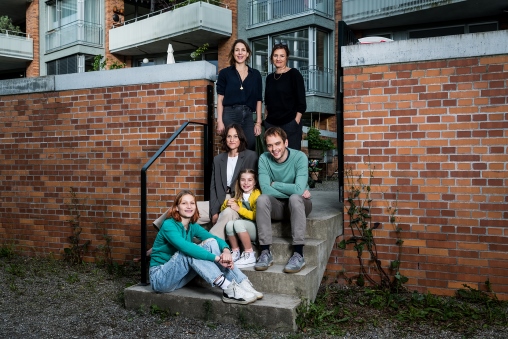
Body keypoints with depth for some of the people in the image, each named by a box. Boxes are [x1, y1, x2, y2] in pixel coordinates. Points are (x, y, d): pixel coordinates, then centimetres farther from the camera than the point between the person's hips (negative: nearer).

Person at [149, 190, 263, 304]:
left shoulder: (193, 226, 4)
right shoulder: (168, 225, -18)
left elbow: (217, 239, -8)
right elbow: (185, 247, -35)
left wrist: (226, 250, -31)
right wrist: (217, 257, -39)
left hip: (179, 276, 6)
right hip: (160, 277, -6)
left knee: (211, 243, -12)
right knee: (190, 252, -32)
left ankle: (242, 284, -23)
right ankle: (229, 290, -37)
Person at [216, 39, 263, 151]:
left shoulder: (255, 74, 12)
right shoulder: (225, 73, 6)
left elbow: (258, 100, 11)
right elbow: (220, 98, 2)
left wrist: (258, 122, 5)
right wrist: (220, 121, -7)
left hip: (248, 116, 2)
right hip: (230, 115, -2)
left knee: (250, 149, -1)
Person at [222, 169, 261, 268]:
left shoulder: (257, 194, -8)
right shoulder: (239, 196, 11)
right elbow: (223, 209, 18)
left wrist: (239, 209, -19)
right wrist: (227, 203, -4)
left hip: (256, 229, -5)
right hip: (244, 231, 5)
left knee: (238, 223, -31)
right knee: (229, 223, -23)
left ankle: (250, 255, -22)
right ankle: (235, 253, -9)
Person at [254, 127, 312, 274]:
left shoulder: (299, 157, -17)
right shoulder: (264, 159, -9)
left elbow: (299, 189, -29)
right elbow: (265, 189, -19)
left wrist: (274, 184, -16)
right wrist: (291, 190, -22)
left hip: (298, 205, -2)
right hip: (278, 206, 2)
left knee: (294, 198, -35)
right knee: (262, 199, -28)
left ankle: (298, 255, -33)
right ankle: (265, 253, -25)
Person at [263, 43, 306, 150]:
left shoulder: (294, 74, 0)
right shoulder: (270, 77, 15)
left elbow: (301, 102, -5)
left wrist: (296, 121, -11)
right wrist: (265, 119, 14)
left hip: (290, 123, -5)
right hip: (271, 123, 5)